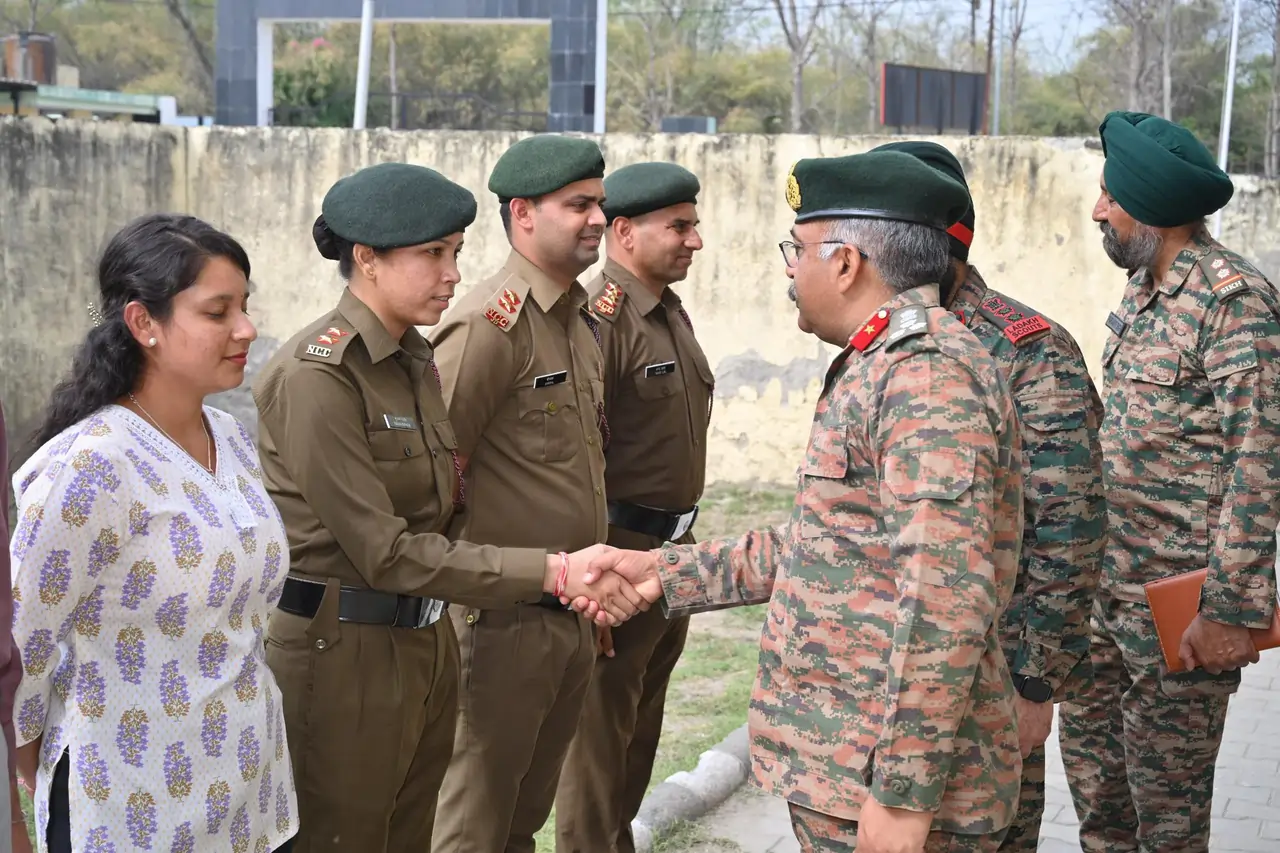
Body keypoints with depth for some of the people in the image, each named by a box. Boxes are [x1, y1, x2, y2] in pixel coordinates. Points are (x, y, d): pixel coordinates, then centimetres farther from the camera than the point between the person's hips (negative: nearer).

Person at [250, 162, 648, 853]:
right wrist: (551, 573, -23)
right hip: (341, 657, -8)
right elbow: (384, 552, -21)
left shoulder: (414, 360, 9)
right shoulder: (316, 375, -18)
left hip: (423, 644, 8)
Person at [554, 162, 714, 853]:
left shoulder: (670, 312, 12)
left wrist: (682, 549, 16)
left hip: (673, 548, 9)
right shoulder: (601, 317, -18)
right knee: (602, 730, 3)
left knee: (641, 727, 19)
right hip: (622, 551, -9)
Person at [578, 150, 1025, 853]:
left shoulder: (928, 375, -19)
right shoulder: (878, 367, 14)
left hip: (889, 786, -9)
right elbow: (816, 549, 19)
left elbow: (946, 601, -26)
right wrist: (663, 572, 16)